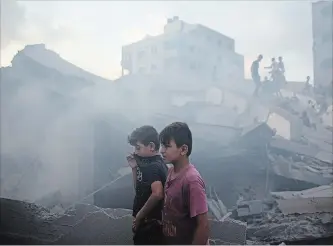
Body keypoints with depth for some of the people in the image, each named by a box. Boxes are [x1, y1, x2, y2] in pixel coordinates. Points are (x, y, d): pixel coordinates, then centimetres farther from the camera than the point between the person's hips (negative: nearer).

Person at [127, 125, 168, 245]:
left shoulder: (153, 166, -20)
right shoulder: (150, 164, 10)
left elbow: (157, 194, -34)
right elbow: (139, 189, 19)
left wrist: (138, 216, -23)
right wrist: (134, 168, 6)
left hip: (150, 224, -10)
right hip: (148, 223, 10)